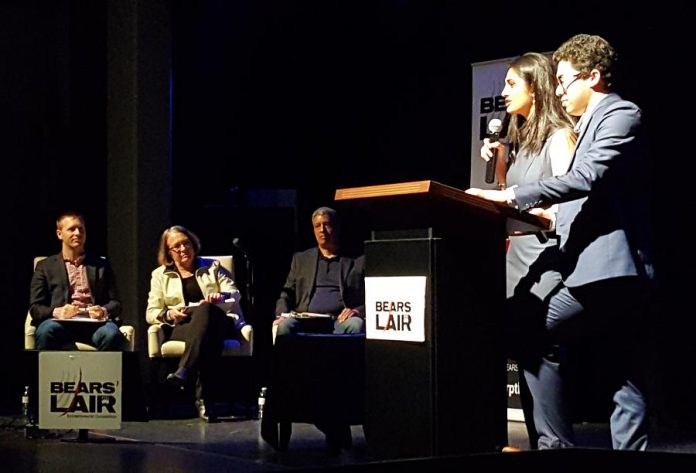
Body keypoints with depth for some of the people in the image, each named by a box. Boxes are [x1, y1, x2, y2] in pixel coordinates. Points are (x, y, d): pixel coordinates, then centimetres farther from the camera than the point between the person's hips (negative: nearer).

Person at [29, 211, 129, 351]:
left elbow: (115, 303, 17)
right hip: (61, 323, -1)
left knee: (111, 333, -35)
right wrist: (56, 312, -13)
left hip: (94, 323, 1)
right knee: (47, 330, -37)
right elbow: (35, 308, 10)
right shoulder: (45, 266, 19)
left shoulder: (101, 265, 24)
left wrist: (104, 311, -8)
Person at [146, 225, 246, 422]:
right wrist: (170, 314, -10)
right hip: (180, 328, 0)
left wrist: (222, 296, -13)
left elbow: (235, 293, 12)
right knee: (209, 339, -39)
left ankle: (185, 372, -52)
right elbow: (151, 313, 13)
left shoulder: (212, 267, 23)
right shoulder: (160, 275, 22)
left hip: (217, 323, 0)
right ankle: (203, 397, -51)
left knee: (205, 310, -40)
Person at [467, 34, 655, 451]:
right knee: (626, 381, 6)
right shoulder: (593, 123, 25)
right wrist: (548, 219, 15)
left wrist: (512, 196, -22)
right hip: (619, 274, 10)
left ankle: (557, 444, -7)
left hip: (608, 266, -10)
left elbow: (587, 178, -21)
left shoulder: (620, 114, -6)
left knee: (535, 340, -10)